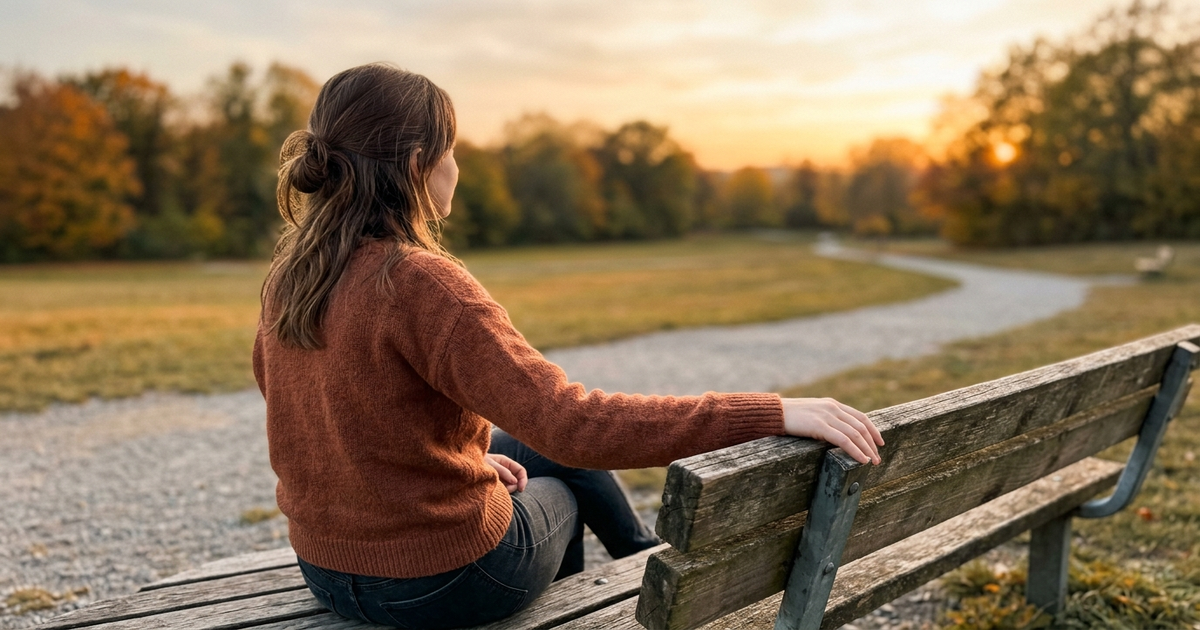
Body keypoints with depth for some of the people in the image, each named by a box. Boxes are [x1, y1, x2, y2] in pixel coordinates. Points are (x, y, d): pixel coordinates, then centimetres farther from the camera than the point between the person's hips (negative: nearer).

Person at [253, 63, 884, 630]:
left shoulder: (289, 272, -4)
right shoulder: (420, 283, -28)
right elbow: (574, 424, -35)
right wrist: (776, 412, -31)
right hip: (443, 578, -6)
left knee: (545, 451, 25)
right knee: (561, 478, 24)